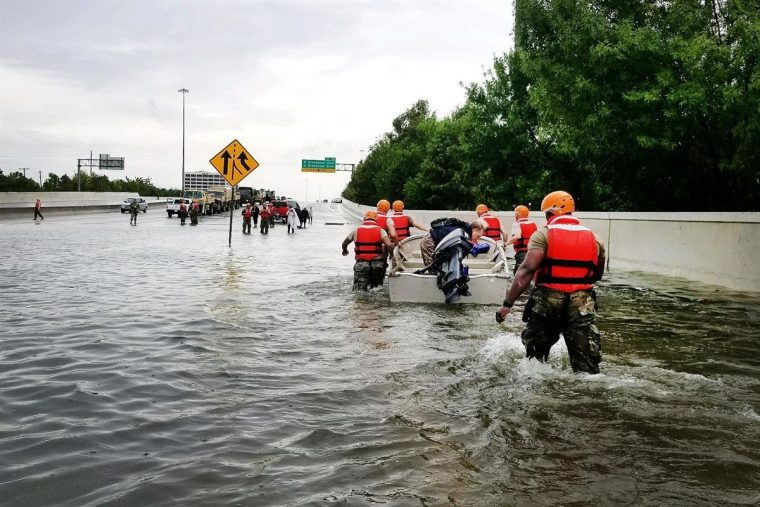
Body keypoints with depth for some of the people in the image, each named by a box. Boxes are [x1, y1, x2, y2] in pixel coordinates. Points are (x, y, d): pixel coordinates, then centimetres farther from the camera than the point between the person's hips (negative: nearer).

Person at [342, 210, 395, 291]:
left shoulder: (356, 230, 8)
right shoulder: (380, 230, 3)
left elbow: (344, 244, 22)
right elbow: (389, 245, -14)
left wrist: (345, 251, 44)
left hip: (361, 264, 0)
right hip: (377, 263, 0)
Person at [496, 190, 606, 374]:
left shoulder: (543, 235, -3)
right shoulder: (594, 239, 10)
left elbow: (527, 270, -14)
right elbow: (597, 275, 18)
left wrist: (507, 303, -15)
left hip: (548, 301, -2)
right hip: (582, 304, 2)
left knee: (535, 354, 20)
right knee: (587, 366, 2)